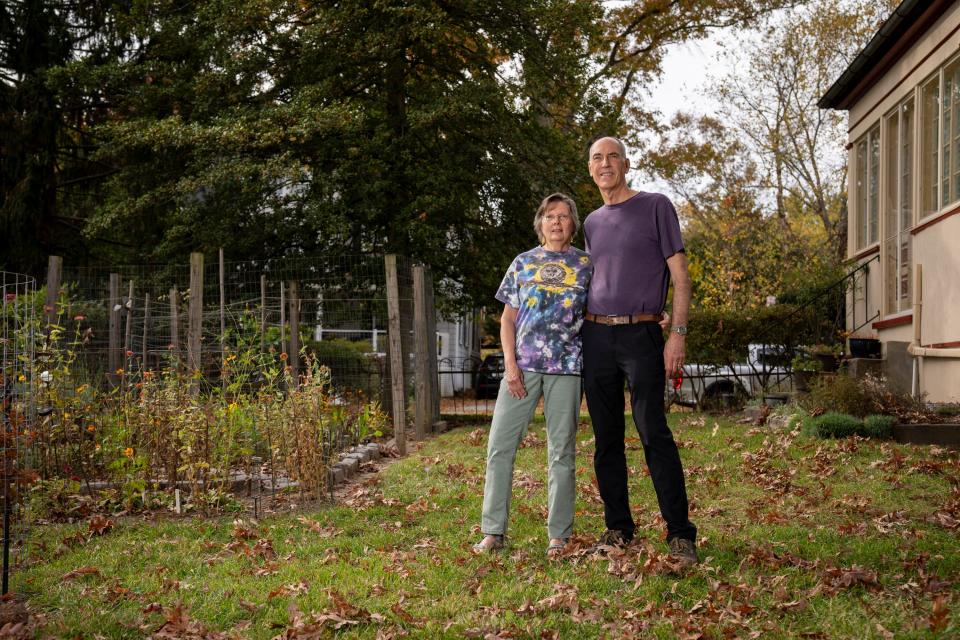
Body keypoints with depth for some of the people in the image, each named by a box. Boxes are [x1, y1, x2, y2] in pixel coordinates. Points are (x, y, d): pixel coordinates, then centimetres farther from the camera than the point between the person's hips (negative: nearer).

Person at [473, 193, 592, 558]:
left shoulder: (586, 265, 8)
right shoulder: (523, 263, 11)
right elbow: (508, 318, 9)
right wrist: (510, 364, -3)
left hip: (566, 367, -1)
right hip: (523, 364, 1)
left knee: (561, 451, 2)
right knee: (499, 445, -3)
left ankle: (559, 536, 10)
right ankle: (493, 531, 5)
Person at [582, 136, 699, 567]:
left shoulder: (655, 207, 2)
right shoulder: (592, 223, 17)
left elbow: (679, 276, -3)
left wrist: (678, 335, -12)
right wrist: (587, 331, 13)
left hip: (641, 334, -5)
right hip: (595, 336, 5)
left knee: (654, 433, -12)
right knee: (606, 438, 6)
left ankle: (680, 534, -9)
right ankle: (618, 528, 14)